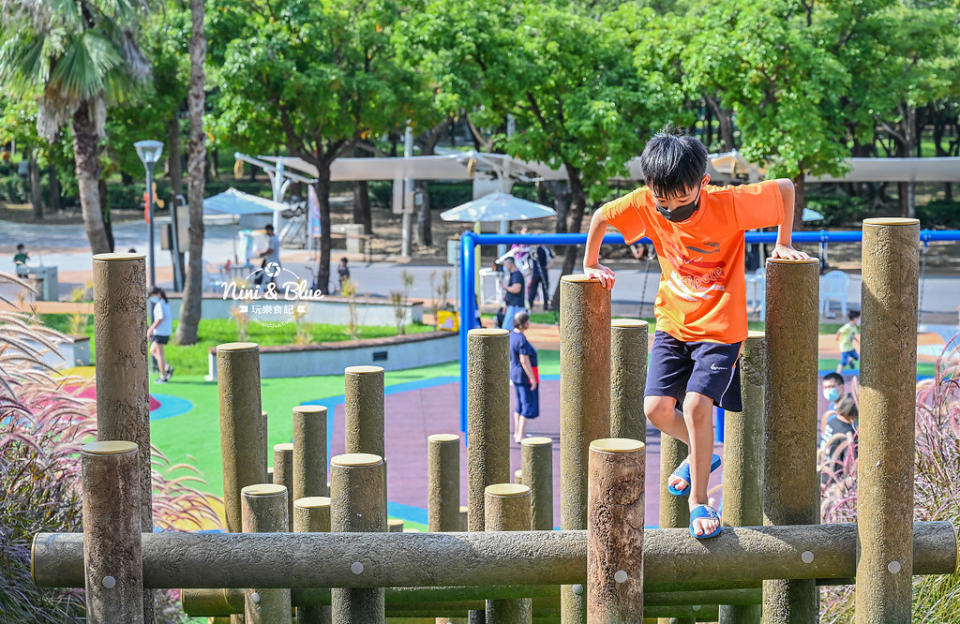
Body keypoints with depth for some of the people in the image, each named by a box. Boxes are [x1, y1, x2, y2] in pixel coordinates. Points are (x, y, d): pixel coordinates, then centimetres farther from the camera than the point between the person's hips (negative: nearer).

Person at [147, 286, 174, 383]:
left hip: (160, 332, -10)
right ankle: (167, 368, 7)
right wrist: (152, 328, 18)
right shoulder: (166, 303, 14)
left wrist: (151, 329, -14)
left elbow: (160, 319, -21)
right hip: (166, 332, 10)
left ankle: (163, 377, 2)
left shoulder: (160, 304, -14)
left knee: (159, 353, -2)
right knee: (152, 351, 17)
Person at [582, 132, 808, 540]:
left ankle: (699, 500, 1)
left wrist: (783, 243, -1)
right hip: (673, 323, 4)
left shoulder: (730, 204, -21)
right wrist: (590, 265, 12)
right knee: (656, 408, -7)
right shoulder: (644, 205, -12)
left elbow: (786, 188, -7)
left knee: (696, 404, -20)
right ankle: (700, 454, 27)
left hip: (720, 327, -4)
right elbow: (601, 217, 5)